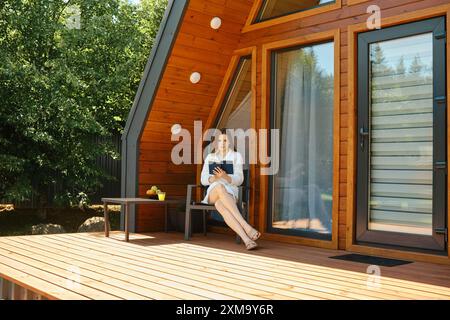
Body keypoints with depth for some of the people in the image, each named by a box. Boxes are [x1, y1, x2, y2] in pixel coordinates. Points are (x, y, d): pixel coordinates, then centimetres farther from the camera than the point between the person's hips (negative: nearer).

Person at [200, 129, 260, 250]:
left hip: (230, 192, -1)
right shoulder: (210, 157, 17)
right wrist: (215, 177, -17)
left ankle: (246, 238, -53)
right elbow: (203, 180, 6)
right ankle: (246, 227, -52)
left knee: (219, 204, -41)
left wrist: (225, 176, -24)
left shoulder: (236, 156, 9)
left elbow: (239, 180, -3)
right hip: (213, 193, 1)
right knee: (219, 186, -40)